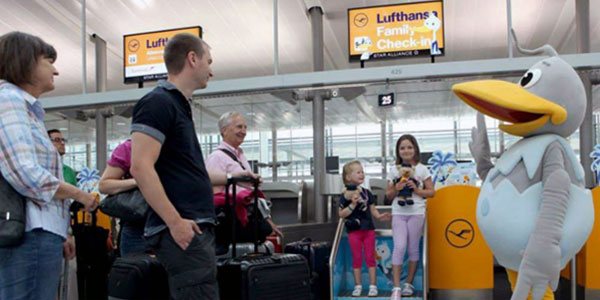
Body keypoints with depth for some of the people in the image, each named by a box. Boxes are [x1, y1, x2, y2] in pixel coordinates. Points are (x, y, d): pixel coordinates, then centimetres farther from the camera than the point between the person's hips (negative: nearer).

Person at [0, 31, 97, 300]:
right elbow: (28, 176, -18)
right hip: (30, 235, -10)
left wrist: (56, 235, 22)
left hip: (35, 233, 10)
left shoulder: (24, 106, 22)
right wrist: (80, 195, -3)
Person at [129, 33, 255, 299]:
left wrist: (229, 177, 25)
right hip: (181, 230, -10)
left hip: (196, 227, 10)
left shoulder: (179, 105, 20)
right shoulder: (158, 103, -9)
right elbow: (141, 167, -18)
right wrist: (175, 221, -21)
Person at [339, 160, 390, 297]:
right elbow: (341, 214, -12)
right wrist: (353, 204, -23)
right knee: (357, 258, 7)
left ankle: (373, 286, 14)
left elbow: (373, 209, 9)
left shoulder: (367, 193, 4)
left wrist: (379, 216, -10)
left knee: (370, 257, 6)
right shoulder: (345, 196, -8)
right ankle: (358, 286, 18)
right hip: (354, 231, -3)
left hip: (368, 229, 3)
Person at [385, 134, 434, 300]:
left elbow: (431, 192, 5)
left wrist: (417, 189, -11)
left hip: (416, 213, 0)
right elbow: (388, 195, 10)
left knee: (413, 248, 6)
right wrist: (395, 189, -10)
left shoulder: (422, 169, 4)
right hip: (398, 213, 0)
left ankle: (409, 283, 20)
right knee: (399, 247, -10)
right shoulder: (394, 171, 7)